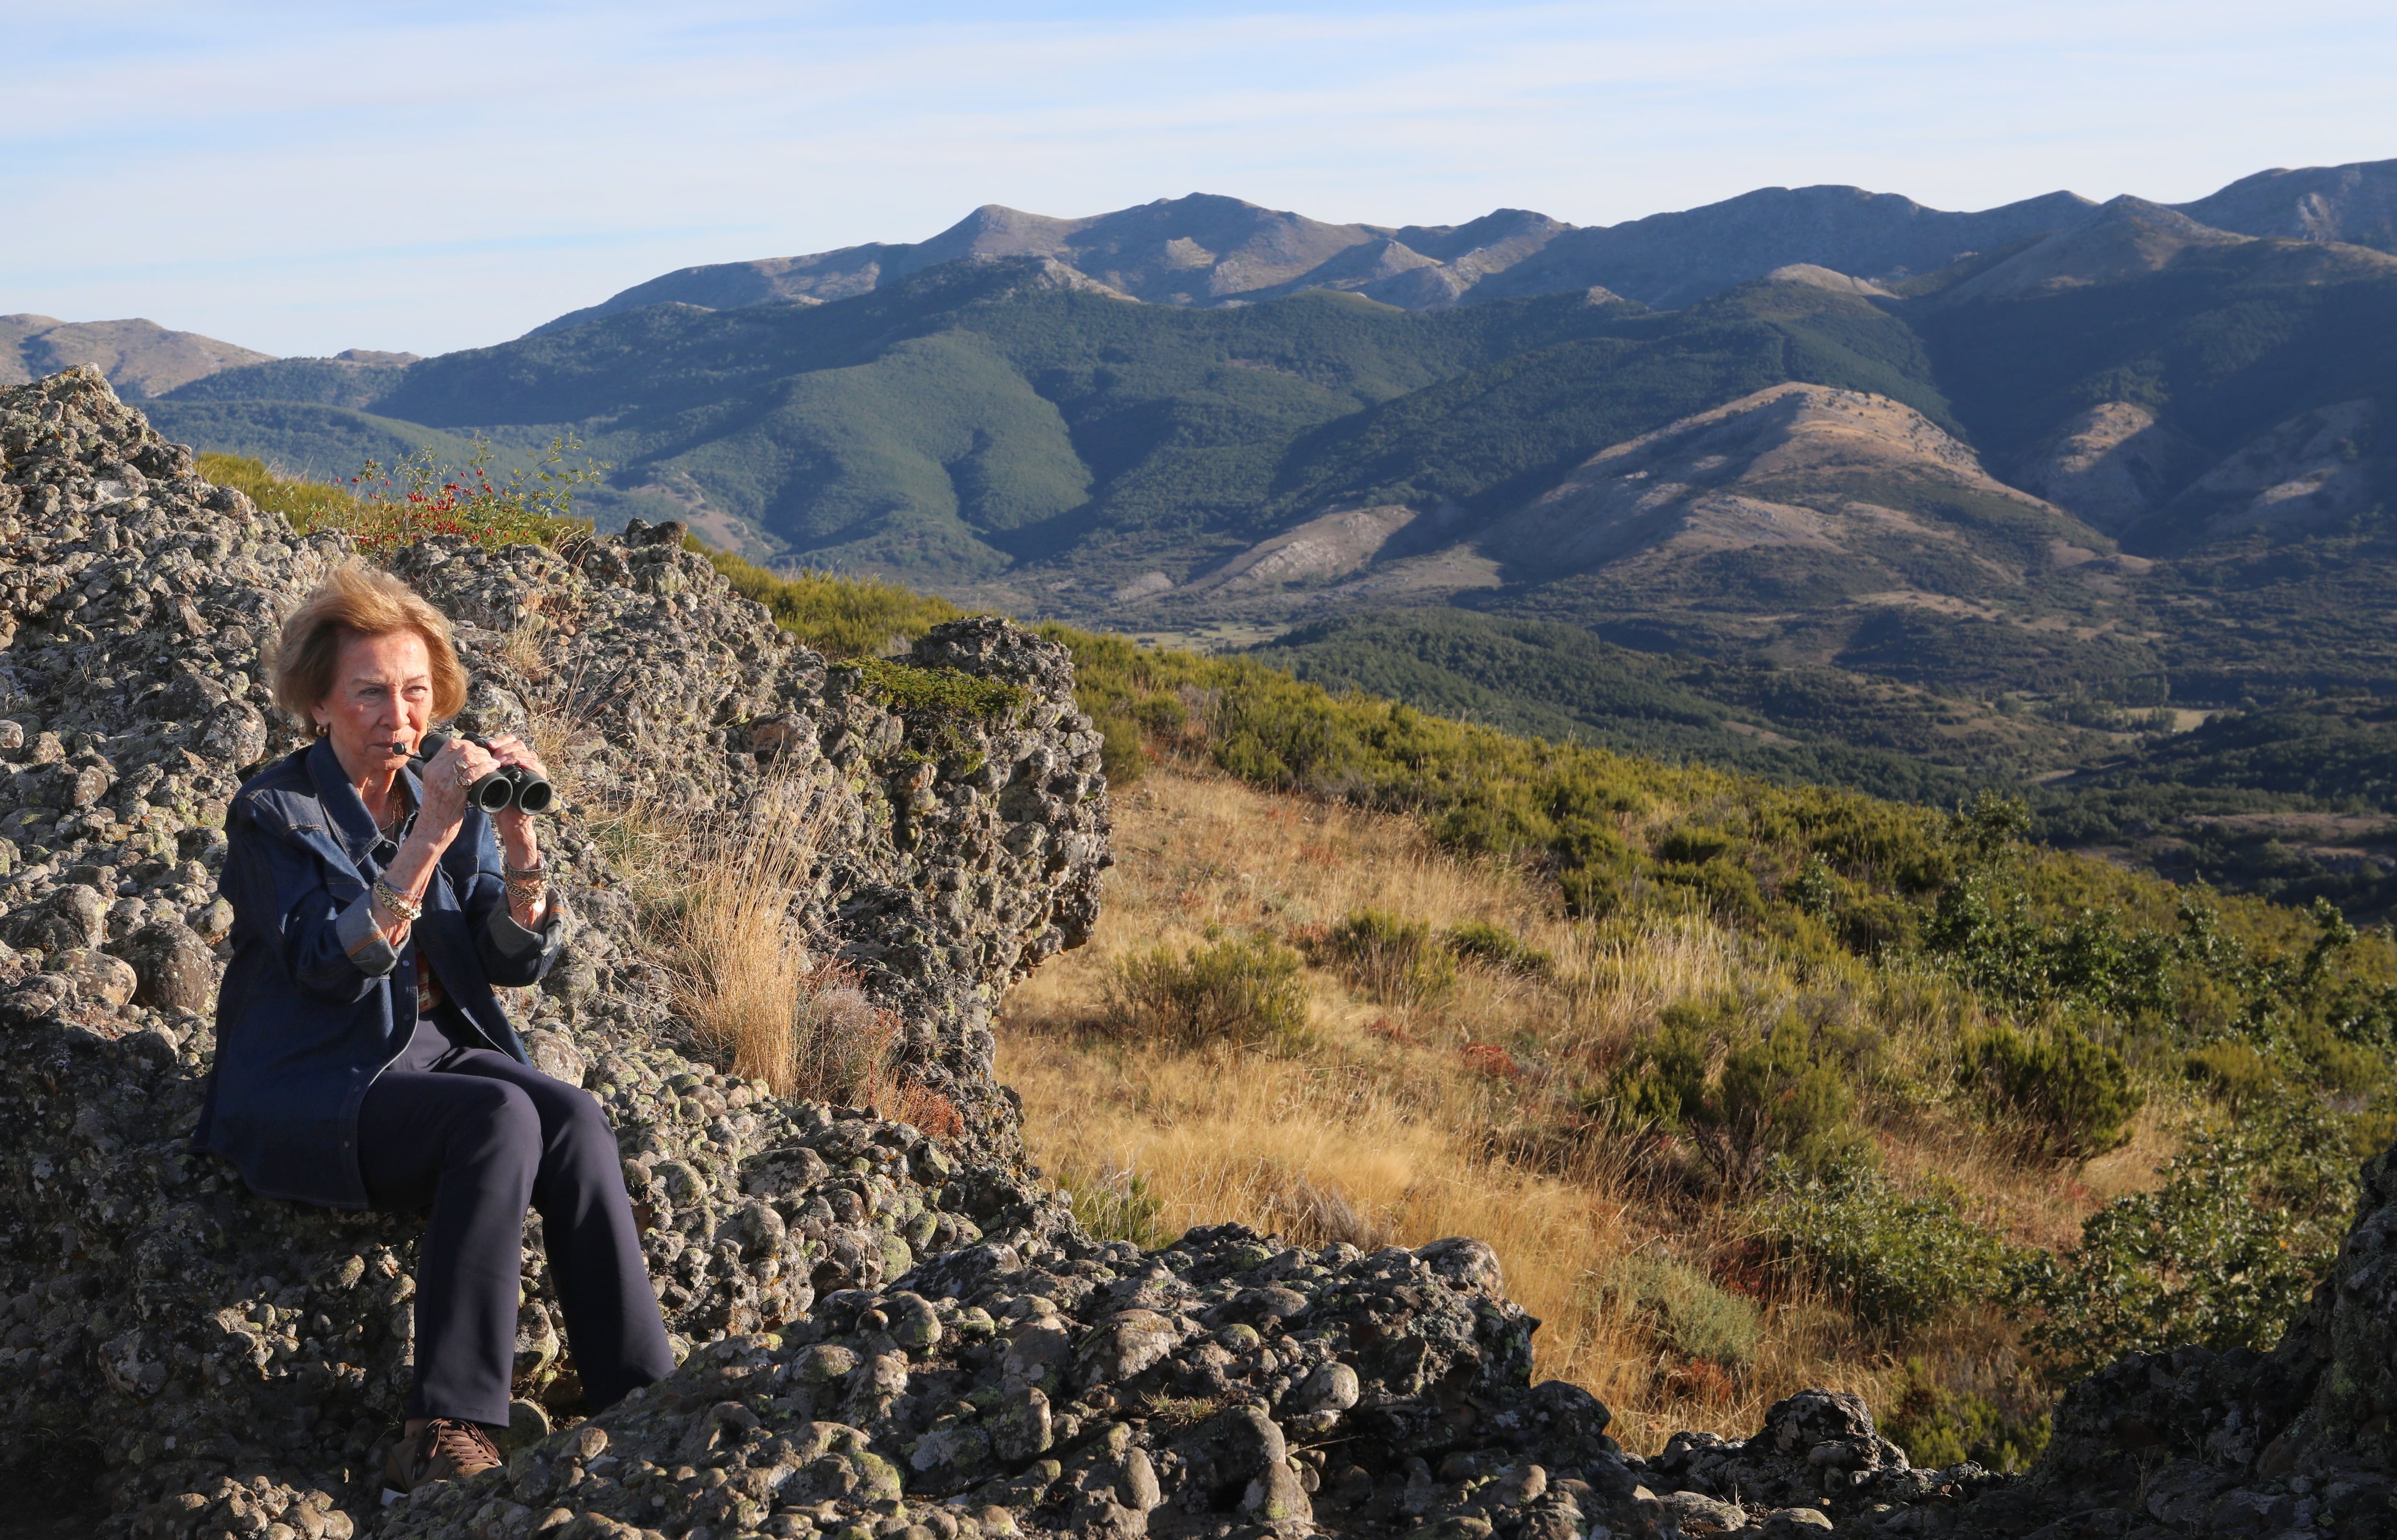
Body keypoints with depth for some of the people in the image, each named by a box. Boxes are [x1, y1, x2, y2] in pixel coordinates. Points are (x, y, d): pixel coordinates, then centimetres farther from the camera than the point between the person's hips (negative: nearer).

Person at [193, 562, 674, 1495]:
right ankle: (445, 1435, -33)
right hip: (313, 1093, -5)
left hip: (440, 1054, 5)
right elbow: (333, 964, -21)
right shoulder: (273, 814, -5)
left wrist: (518, 841, -16)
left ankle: (641, 1402, -27)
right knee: (502, 1117, -32)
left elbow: (518, 961, 0)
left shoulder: (449, 803, 10)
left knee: (573, 1118, -26)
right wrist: (428, 838, -29)